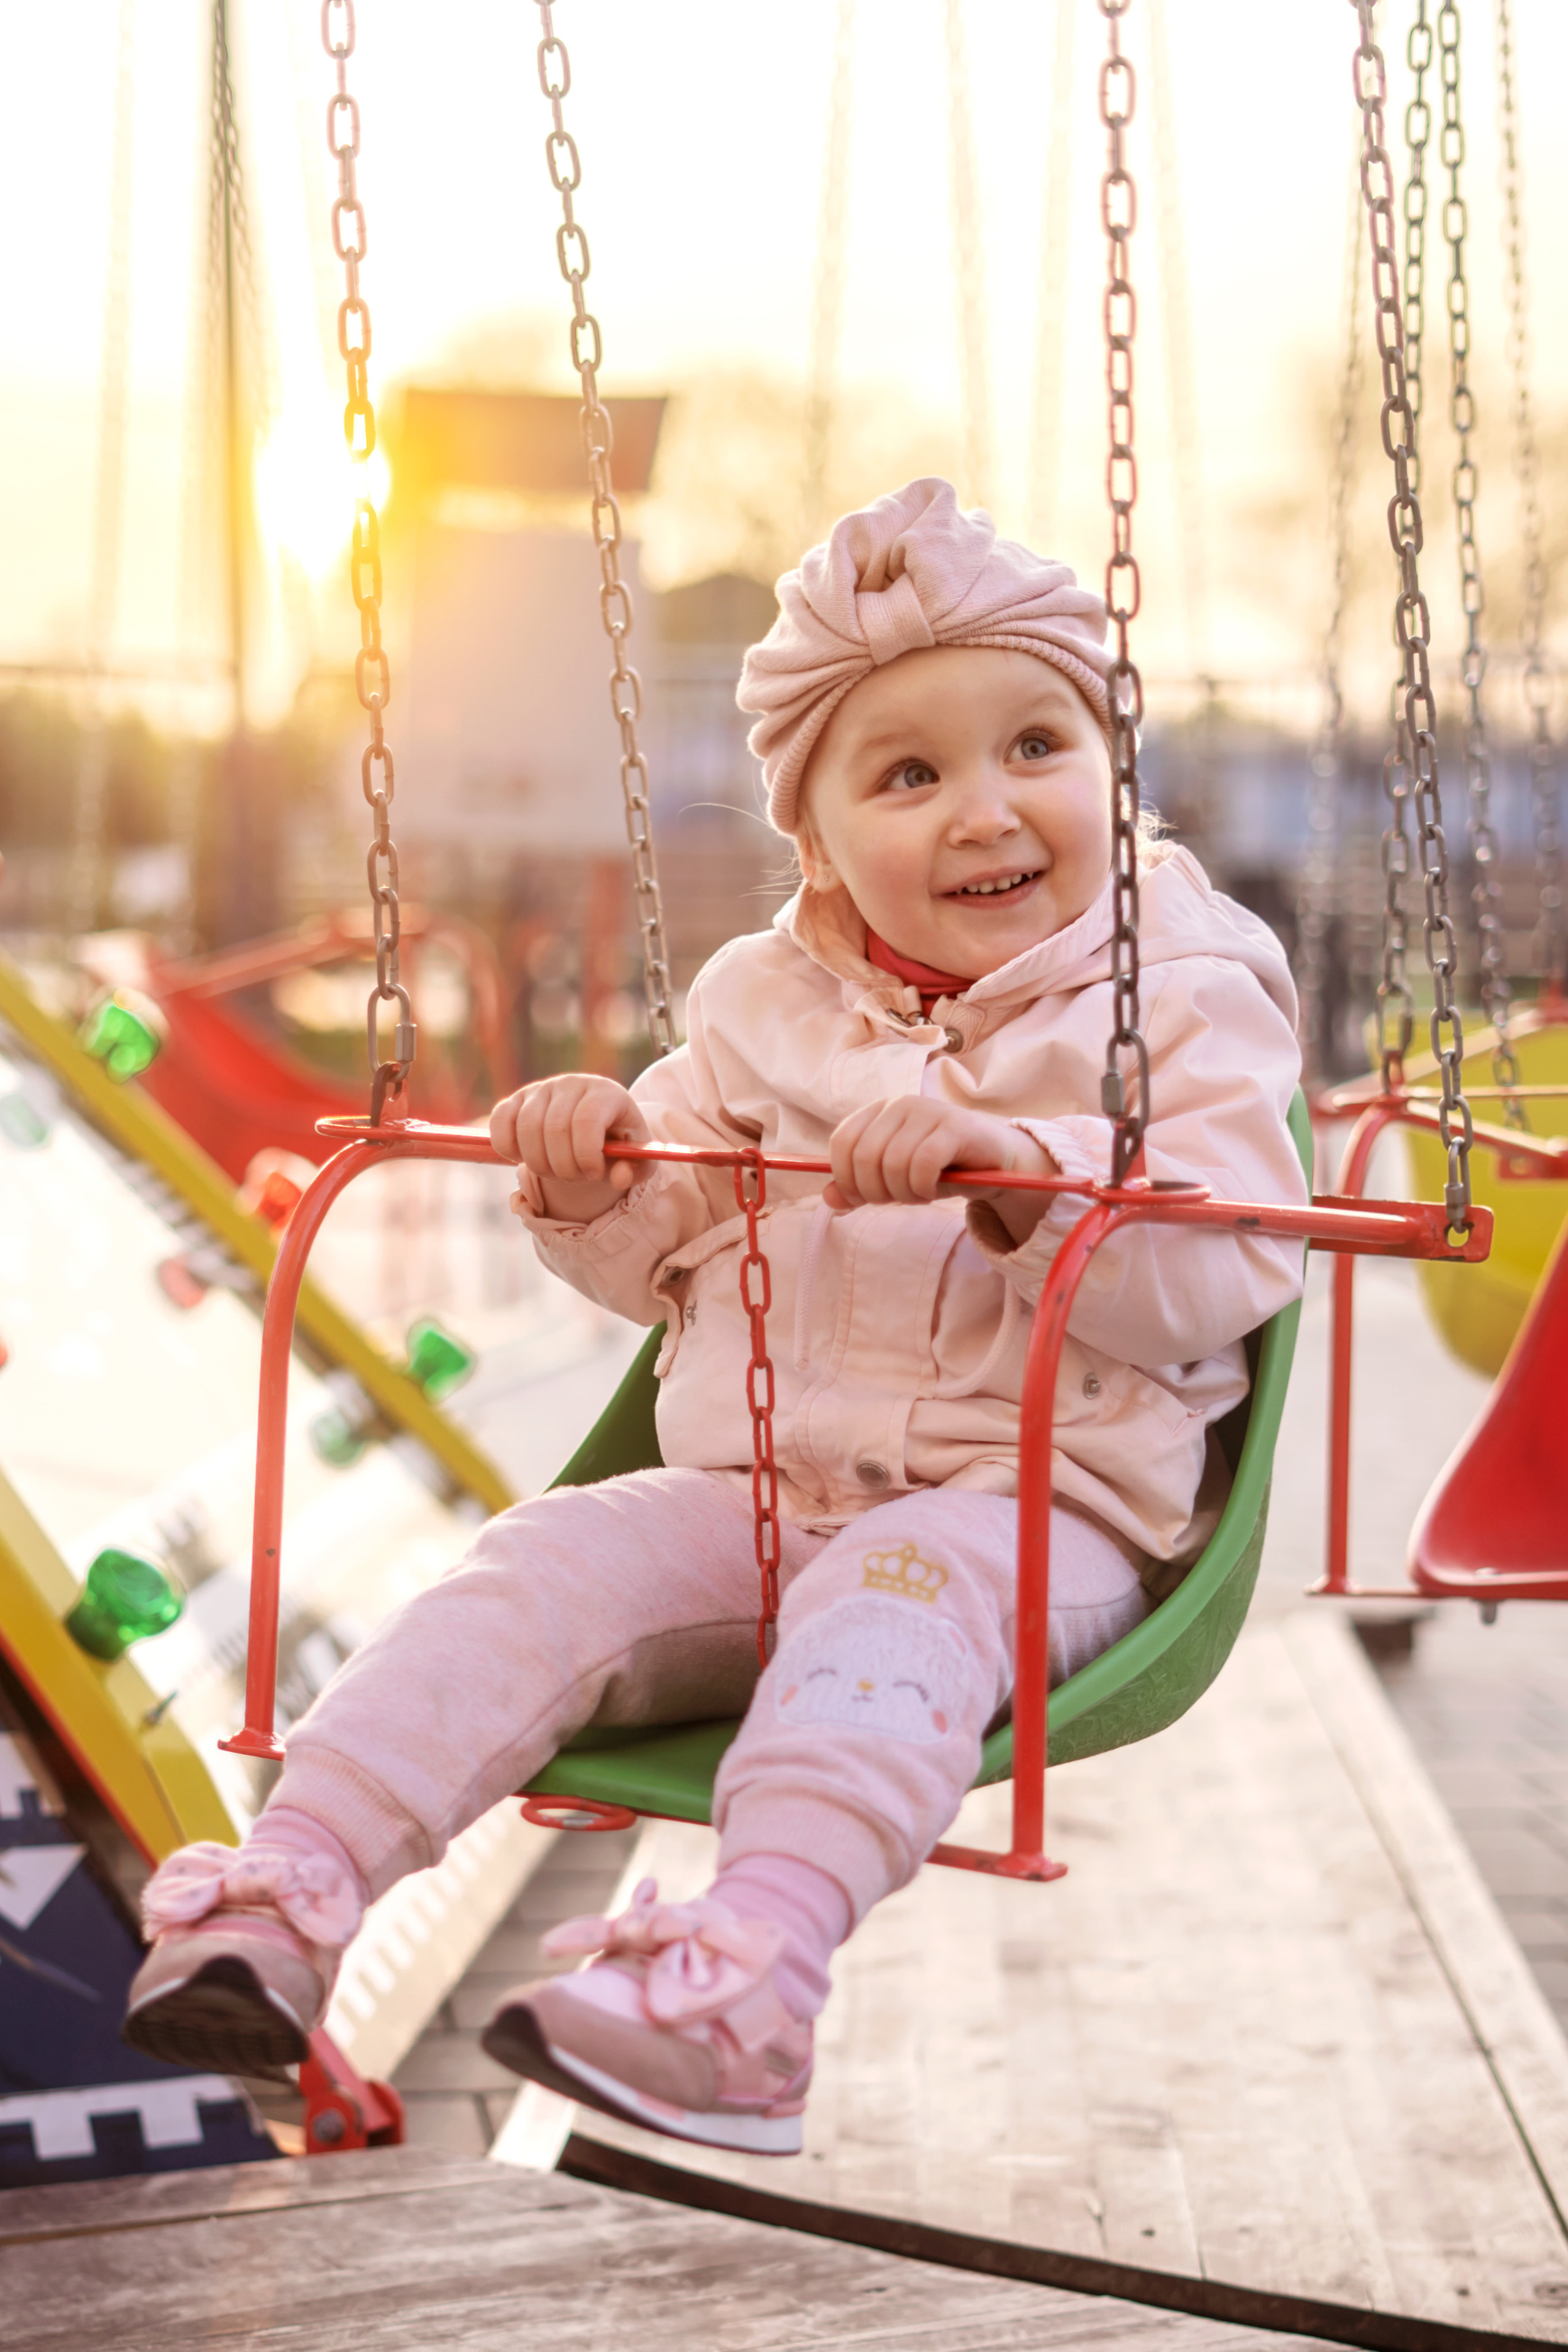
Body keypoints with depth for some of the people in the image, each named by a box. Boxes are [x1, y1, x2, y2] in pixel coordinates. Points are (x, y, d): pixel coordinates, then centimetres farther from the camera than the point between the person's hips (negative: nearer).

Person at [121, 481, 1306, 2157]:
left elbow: (1222, 1271, -14)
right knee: (555, 1561, -19)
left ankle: (754, 1978, -54)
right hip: (751, 1491, 5)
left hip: (1038, 1506, -4)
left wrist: (1020, 1171, -28)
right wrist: (590, 1178, -3)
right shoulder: (767, 1010, 14)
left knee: (891, 1592, -35)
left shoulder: (1181, 1004, 0)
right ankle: (292, 1877, -25)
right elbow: (663, 1260, 20)